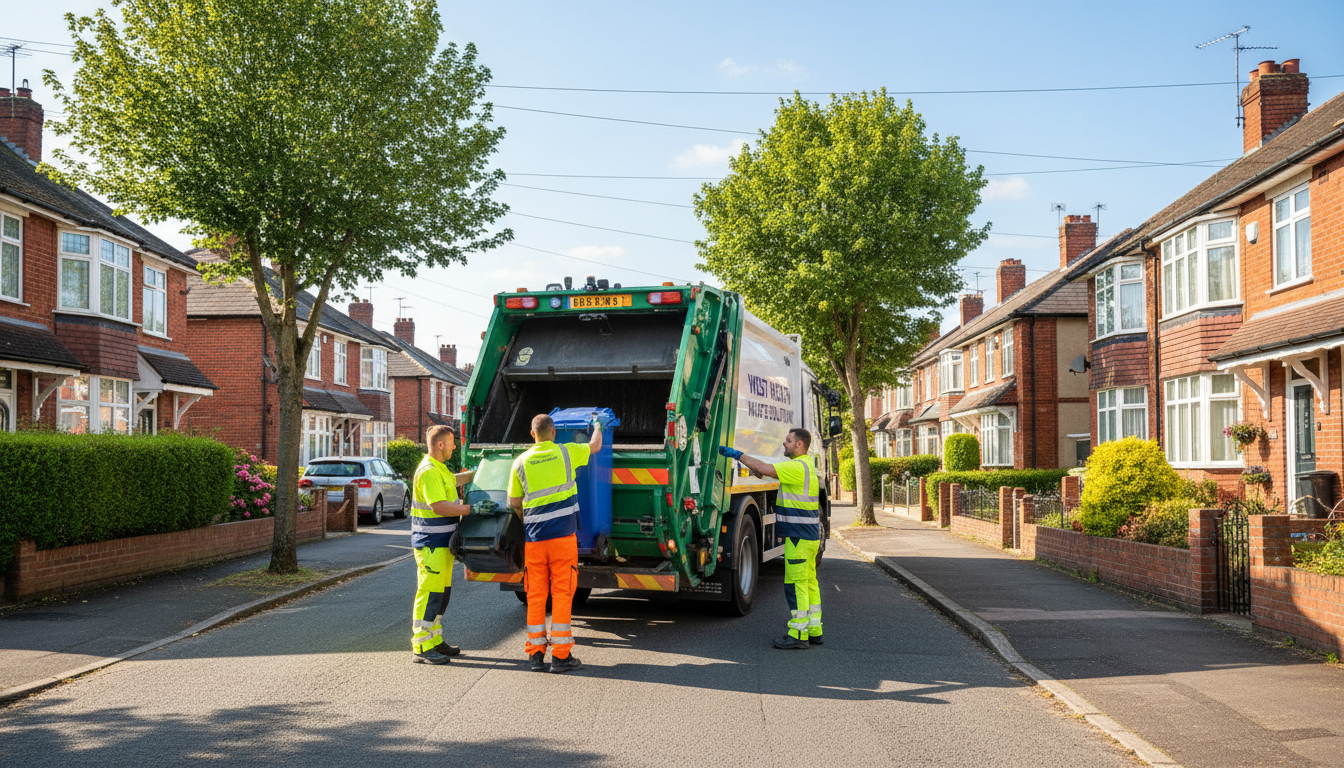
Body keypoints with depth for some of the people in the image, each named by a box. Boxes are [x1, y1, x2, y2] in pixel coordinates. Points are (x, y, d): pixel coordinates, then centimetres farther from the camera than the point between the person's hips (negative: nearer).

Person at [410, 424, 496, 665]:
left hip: (442, 543, 11)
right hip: (431, 543, -11)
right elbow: (438, 506, -26)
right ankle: (422, 648, -4)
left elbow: (453, 480, 40)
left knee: (442, 591, 15)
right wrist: (472, 509, -26)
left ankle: (434, 641, 24)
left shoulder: (440, 469, 17)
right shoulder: (428, 472, -18)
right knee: (429, 593, -8)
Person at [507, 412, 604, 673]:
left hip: (533, 537, 2)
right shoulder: (566, 453, -1)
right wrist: (597, 426, 38)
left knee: (535, 595, 8)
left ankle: (535, 653, 12)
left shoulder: (521, 462, 4)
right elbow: (595, 446, 18)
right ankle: (561, 655, 3)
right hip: (563, 534, -2)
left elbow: (514, 503, 10)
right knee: (562, 593, 1)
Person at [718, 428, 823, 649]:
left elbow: (764, 469, -23)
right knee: (809, 581, 14)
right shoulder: (807, 464, 16)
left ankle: (798, 635, -3)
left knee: (795, 583, -6)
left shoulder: (797, 467, -17)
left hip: (799, 536, -10)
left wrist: (737, 454, -15)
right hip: (809, 534, 10)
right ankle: (813, 630, 20)